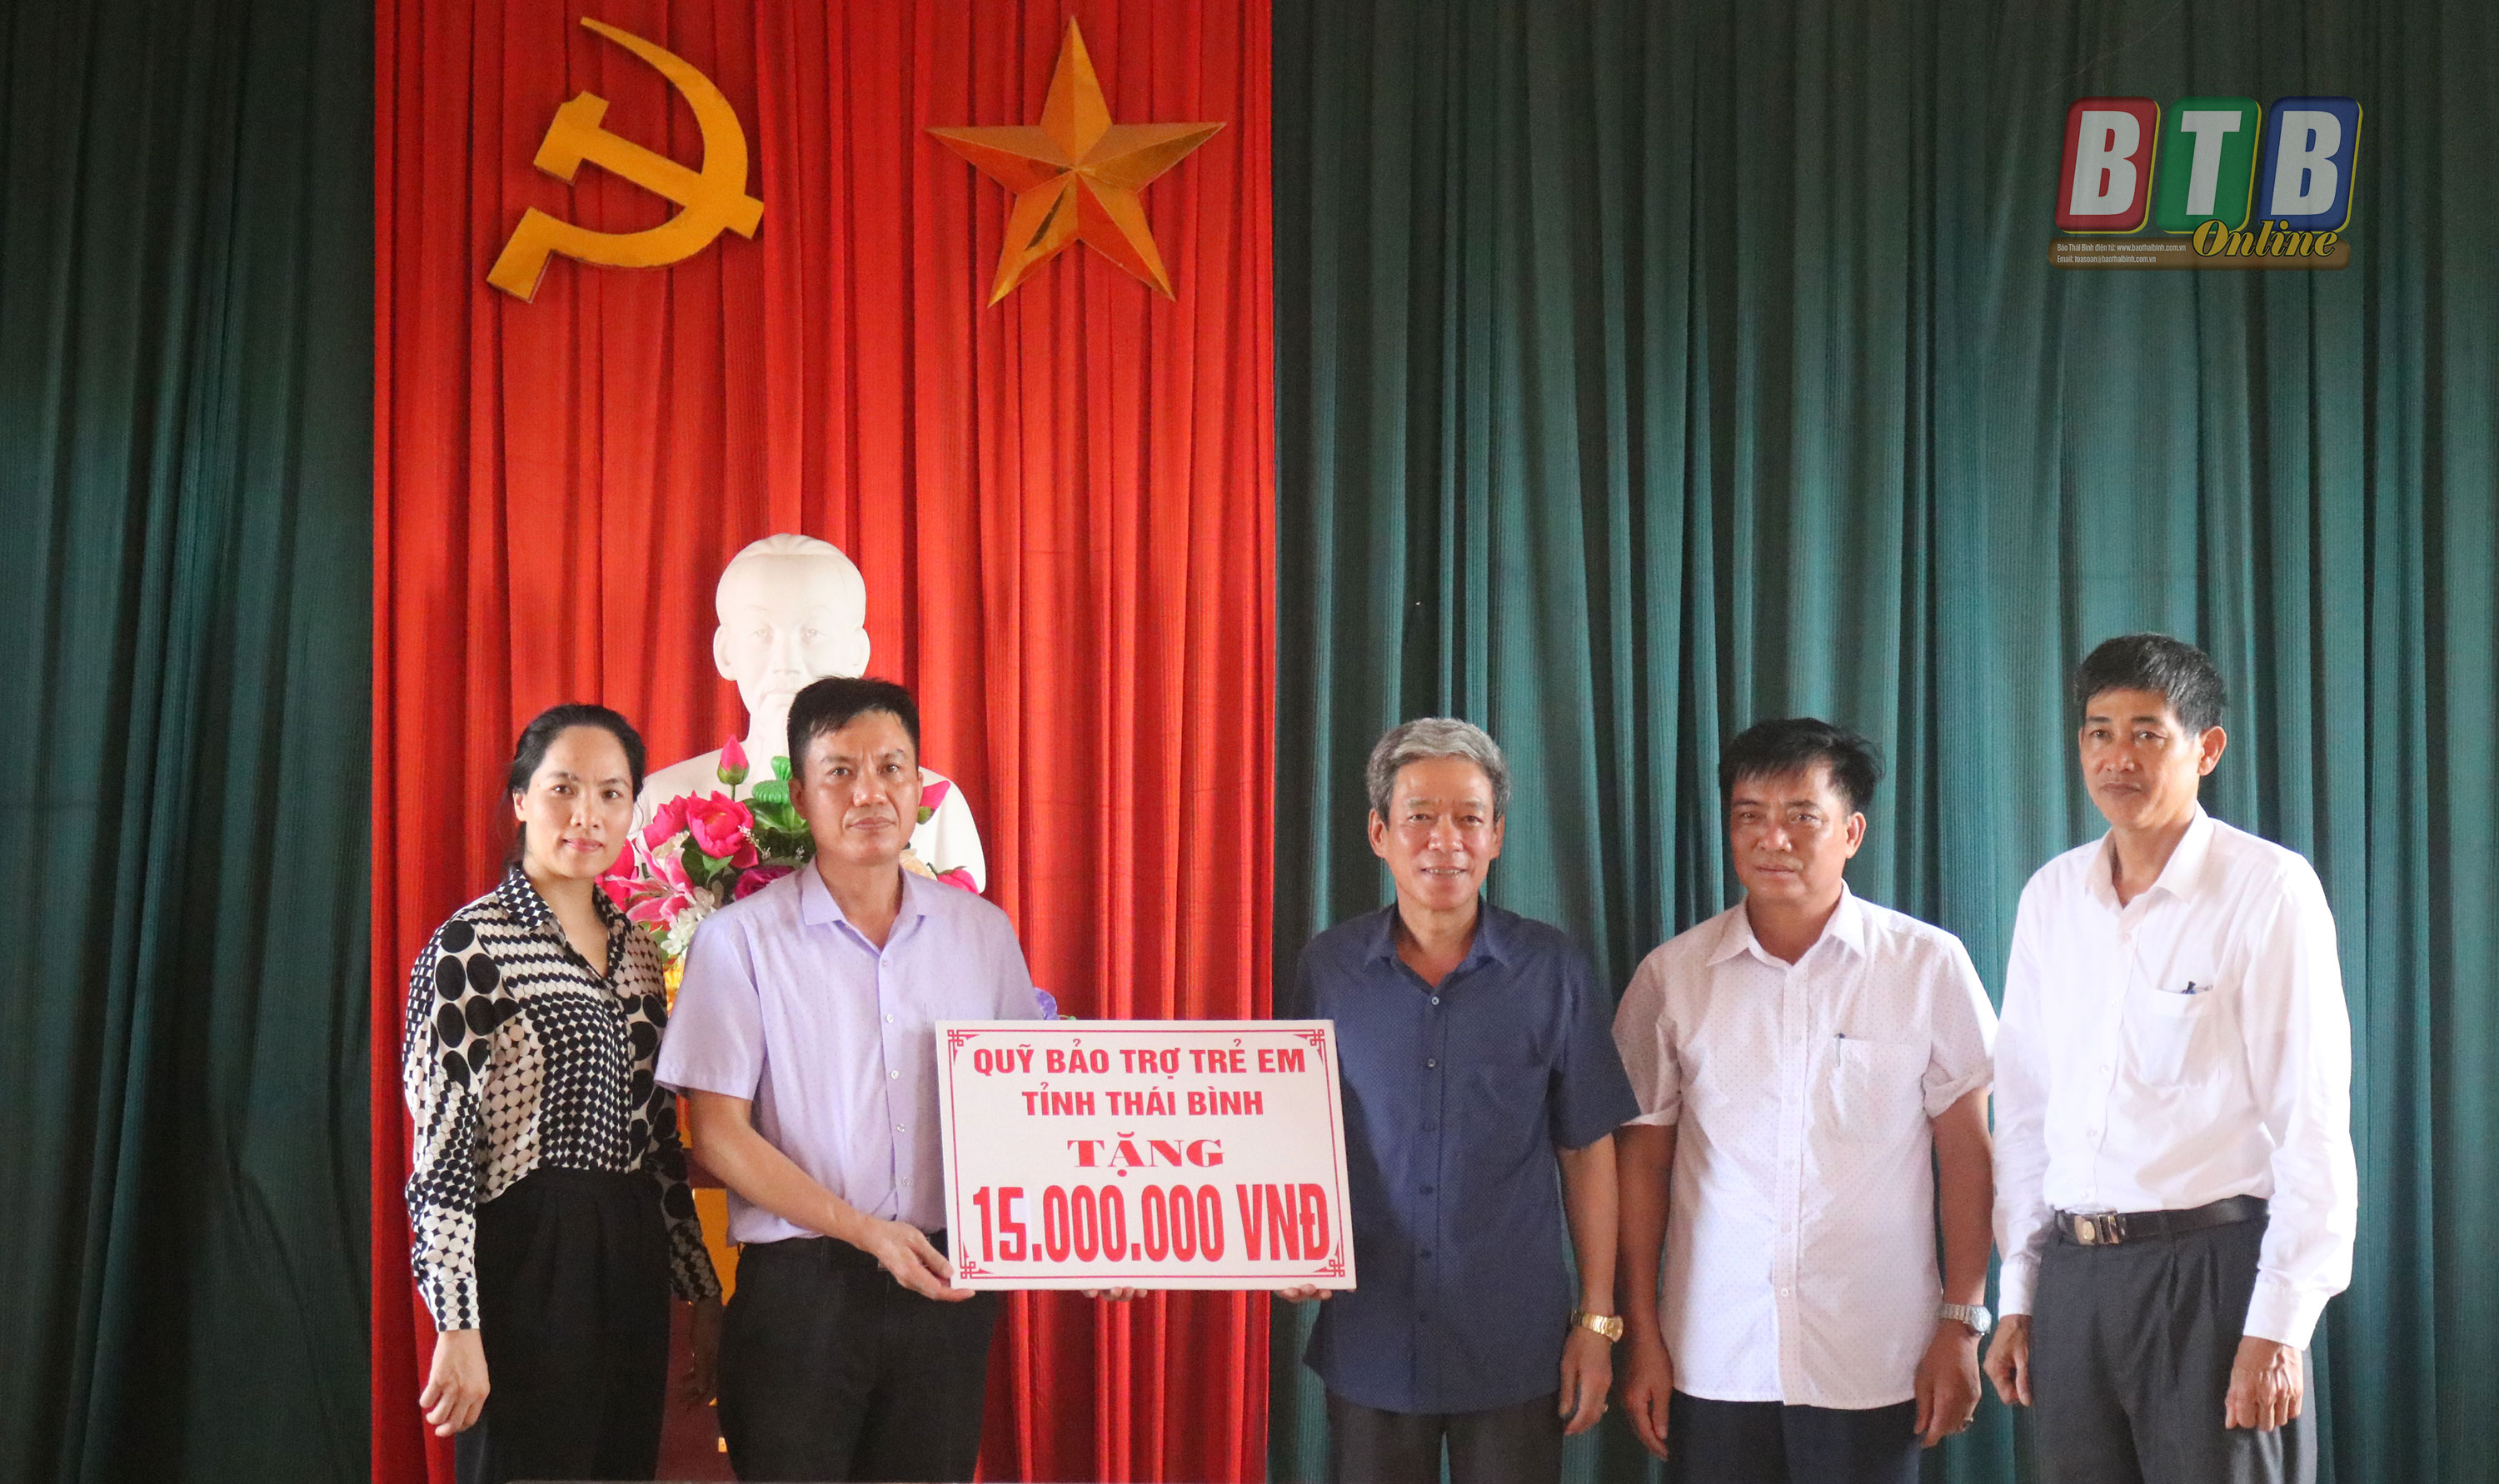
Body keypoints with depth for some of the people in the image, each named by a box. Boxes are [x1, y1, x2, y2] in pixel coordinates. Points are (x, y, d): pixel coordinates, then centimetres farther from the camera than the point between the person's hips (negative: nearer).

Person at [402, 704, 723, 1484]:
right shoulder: (472, 943, -9)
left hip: (631, 1267, 7)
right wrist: (457, 1326, -18)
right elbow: (441, 1149, -13)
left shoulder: (635, 947, 12)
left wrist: (702, 1292, 14)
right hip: (528, 1266, -7)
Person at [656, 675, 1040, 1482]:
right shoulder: (740, 939, -3)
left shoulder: (982, 931, 8)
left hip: (948, 1285, 3)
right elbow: (720, 1134, -5)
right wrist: (864, 1230, -14)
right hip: (800, 1289, -3)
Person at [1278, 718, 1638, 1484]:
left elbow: (1587, 1150, 2)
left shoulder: (1551, 970, -3)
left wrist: (1597, 1319, 1)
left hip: (1514, 1354, -1)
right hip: (1369, 1344, 1)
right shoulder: (1329, 967, 0)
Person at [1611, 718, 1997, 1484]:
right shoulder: (1671, 976, 4)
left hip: (1872, 1365, -1)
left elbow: (1966, 1152, 3)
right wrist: (1641, 1336, 5)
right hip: (1713, 1364, 1)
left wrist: (1961, 1327, -1)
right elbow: (1642, 1158, 8)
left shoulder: (1930, 965, 0)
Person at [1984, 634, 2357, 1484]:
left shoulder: (2269, 890, -6)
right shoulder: (2051, 897, 9)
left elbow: (2313, 1126, -10)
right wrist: (2018, 1297, 11)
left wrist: (2277, 1328, -14)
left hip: (2211, 1270, -5)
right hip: (2074, 1277, 5)